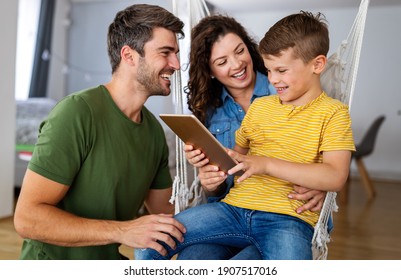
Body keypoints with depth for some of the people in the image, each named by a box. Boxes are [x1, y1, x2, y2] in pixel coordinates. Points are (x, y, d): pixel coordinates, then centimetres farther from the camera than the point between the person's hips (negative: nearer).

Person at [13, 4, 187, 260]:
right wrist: (124, 231, -27)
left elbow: (163, 210, 10)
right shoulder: (77, 112, -20)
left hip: (109, 259, 5)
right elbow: (28, 218, -22)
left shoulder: (154, 130, 2)